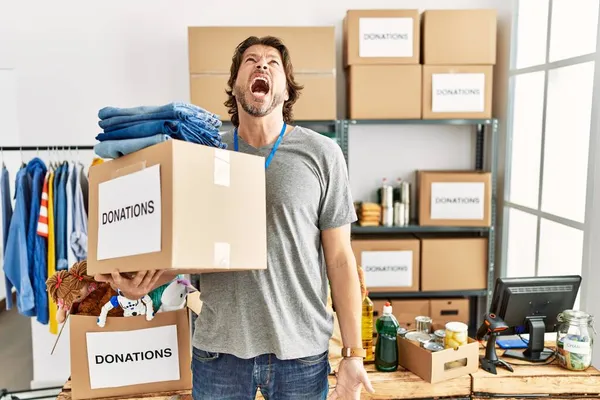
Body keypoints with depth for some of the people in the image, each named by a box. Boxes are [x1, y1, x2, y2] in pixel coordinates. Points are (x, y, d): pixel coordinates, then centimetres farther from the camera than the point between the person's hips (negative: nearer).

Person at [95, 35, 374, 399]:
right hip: (219, 348, 2)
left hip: (301, 352, -1)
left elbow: (339, 258, -3)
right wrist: (145, 282, -10)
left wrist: (353, 354, -4)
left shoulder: (322, 154, -4)